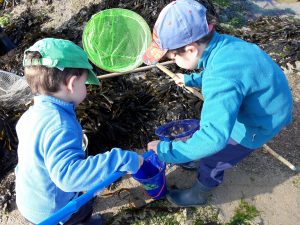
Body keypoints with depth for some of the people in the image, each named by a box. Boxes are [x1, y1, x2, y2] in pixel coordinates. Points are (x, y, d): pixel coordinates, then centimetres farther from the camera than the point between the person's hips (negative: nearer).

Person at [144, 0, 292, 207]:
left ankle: (199, 194, 37)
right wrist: (191, 80, 23)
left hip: (259, 124, -8)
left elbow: (214, 136, -46)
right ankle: (201, 163, 50)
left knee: (213, 159, 9)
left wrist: (167, 151, -37)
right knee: (205, 125, 25)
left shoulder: (223, 76, -41)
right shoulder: (221, 44, -12)